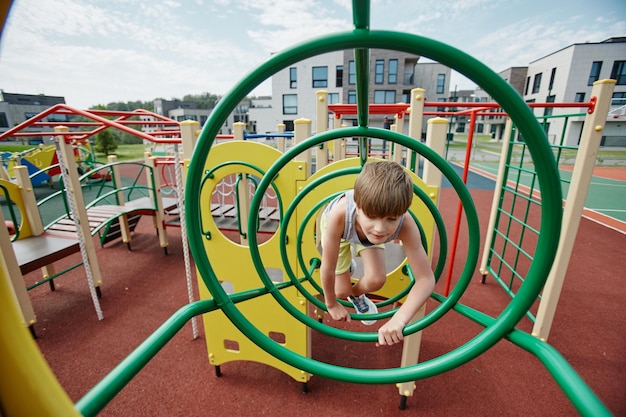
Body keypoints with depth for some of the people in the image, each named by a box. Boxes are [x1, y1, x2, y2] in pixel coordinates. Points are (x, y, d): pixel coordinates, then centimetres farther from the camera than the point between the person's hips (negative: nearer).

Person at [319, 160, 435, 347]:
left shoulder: (405, 225, -41)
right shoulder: (340, 214, -47)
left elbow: (426, 279, -33)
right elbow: (327, 269, -31)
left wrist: (399, 319, -46)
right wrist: (331, 304, -15)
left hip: (367, 229, 2)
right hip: (338, 226, -1)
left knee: (376, 280, -15)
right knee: (342, 292, 0)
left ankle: (356, 295, 22)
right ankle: (345, 262, 35)